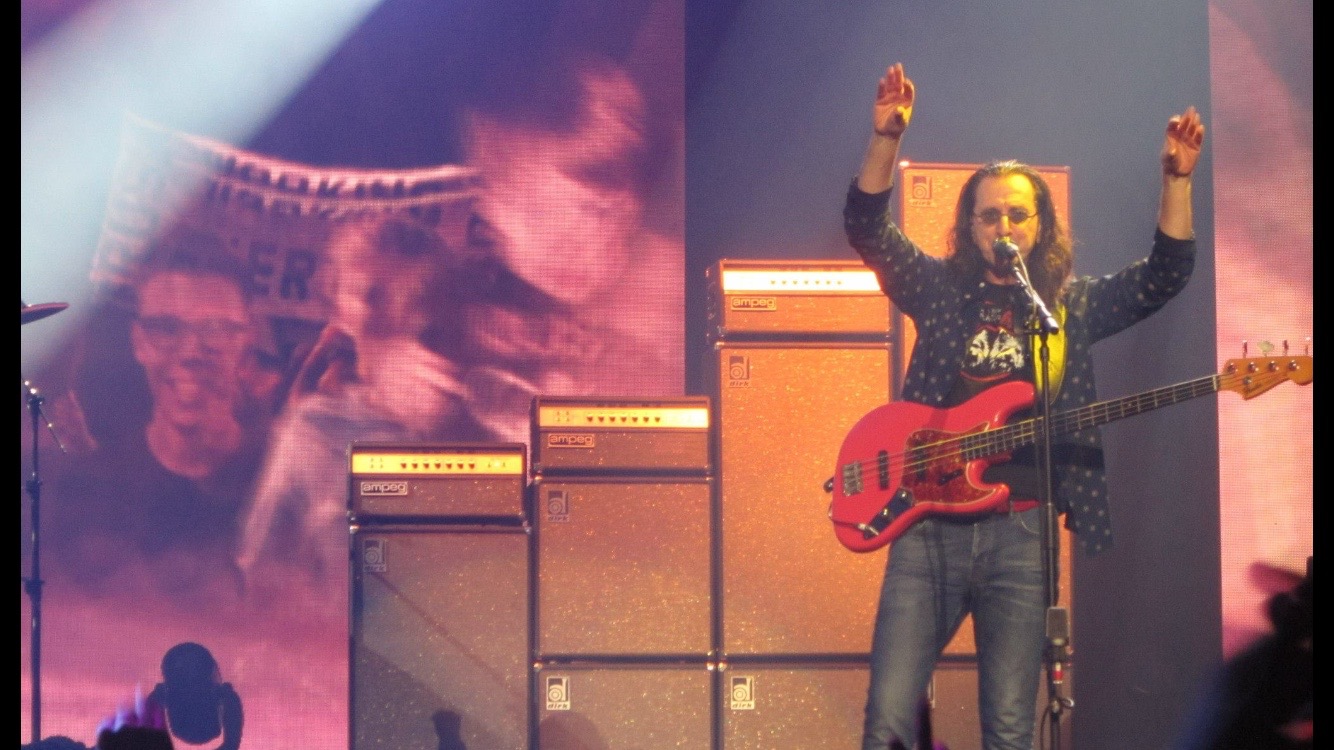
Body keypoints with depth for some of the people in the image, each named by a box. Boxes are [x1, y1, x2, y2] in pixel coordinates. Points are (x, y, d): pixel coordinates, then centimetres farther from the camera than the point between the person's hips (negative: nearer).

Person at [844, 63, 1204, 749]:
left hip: (1020, 532, 0)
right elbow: (865, 226, 0)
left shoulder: (1075, 304, 13)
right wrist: (886, 137, -14)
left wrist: (1177, 179, -9)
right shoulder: (940, 289, 11)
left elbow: (1167, 272, 4)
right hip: (927, 524, 0)